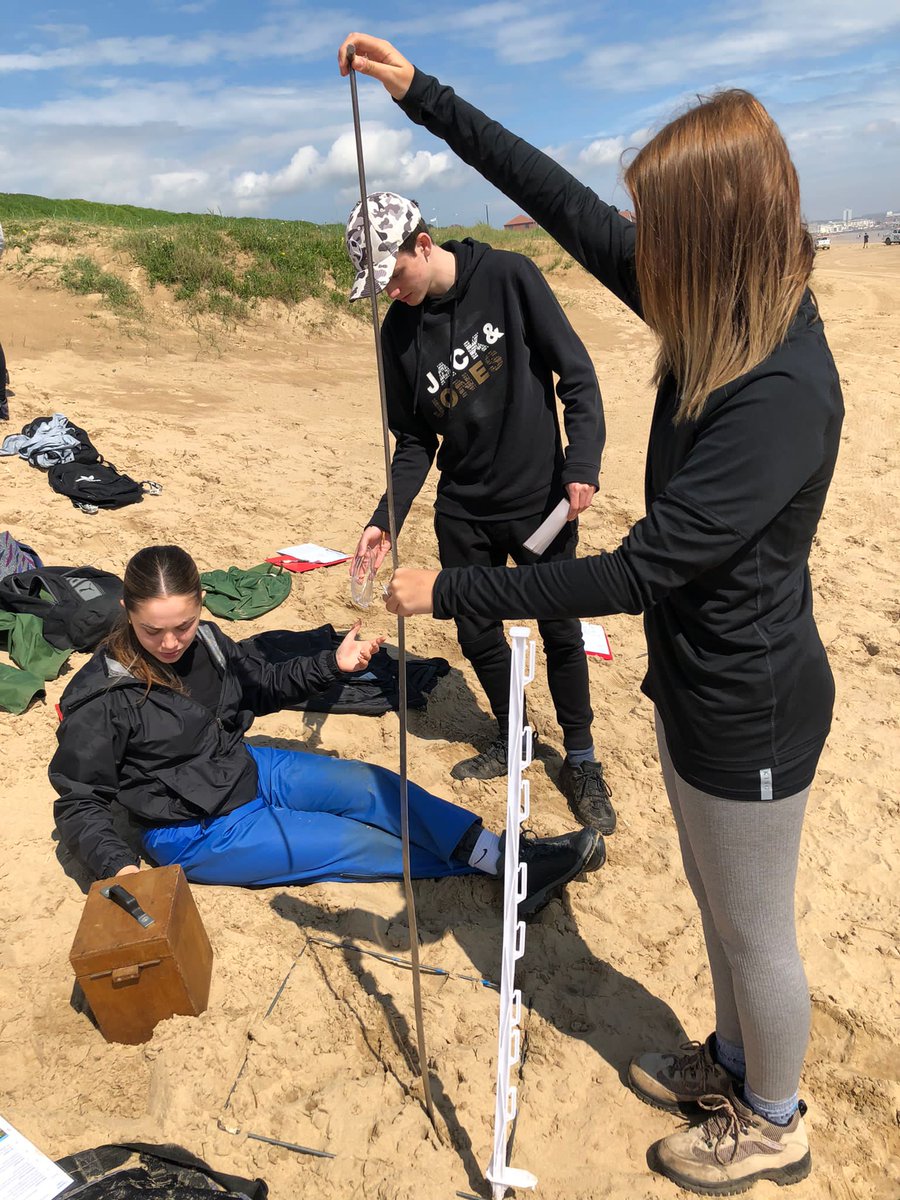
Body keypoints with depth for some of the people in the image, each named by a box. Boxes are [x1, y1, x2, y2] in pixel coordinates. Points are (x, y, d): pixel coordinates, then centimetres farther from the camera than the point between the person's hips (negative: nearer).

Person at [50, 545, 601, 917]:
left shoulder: (205, 641, -7)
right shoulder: (101, 700, -23)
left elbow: (264, 685, 11)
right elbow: (78, 803, -12)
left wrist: (333, 664, -3)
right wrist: (119, 865, -28)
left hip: (247, 769, 6)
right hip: (197, 832, -6)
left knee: (374, 787, -11)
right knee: (355, 842, -12)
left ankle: (509, 855, -6)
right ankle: (495, 863, -1)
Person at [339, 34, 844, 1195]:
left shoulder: (781, 392, -30)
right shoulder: (720, 317, -3)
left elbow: (637, 573, -30)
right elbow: (567, 207, 2)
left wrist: (451, 592, -23)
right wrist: (422, 94, 6)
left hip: (750, 712, -8)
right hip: (695, 682, 9)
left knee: (754, 932, 17)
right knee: (717, 904, 28)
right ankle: (734, 1059, 55)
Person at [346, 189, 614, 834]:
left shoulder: (508, 276, -10)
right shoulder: (398, 331, 0)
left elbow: (576, 373, -9)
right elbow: (416, 442, 6)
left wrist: (583, 463, -19)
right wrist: (386, 520, -5)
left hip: (542, 501, -3)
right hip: (463, 513, 4)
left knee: (561, 634, 5)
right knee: (478, 634, 11)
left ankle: (581, 761, 26)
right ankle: (511, 739, 36)